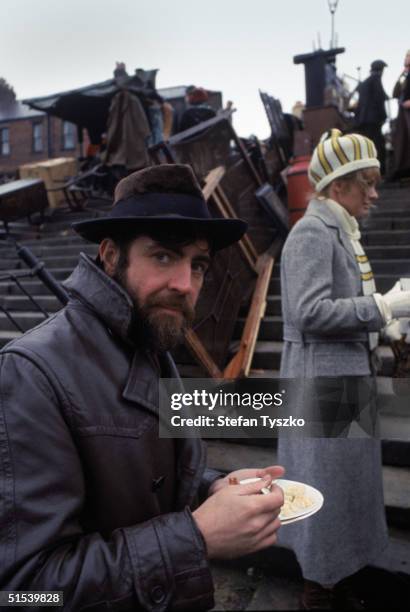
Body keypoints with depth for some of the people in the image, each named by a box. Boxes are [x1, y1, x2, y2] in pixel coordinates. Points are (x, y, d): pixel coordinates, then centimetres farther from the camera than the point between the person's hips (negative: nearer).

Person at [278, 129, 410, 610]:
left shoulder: (342, 231, 14)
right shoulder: (313, 231, -14)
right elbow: (310, 313, -23)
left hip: (348, 376, 9)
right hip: (324, 379, -9)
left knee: (348, 482, 18)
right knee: (328, 486, 4)